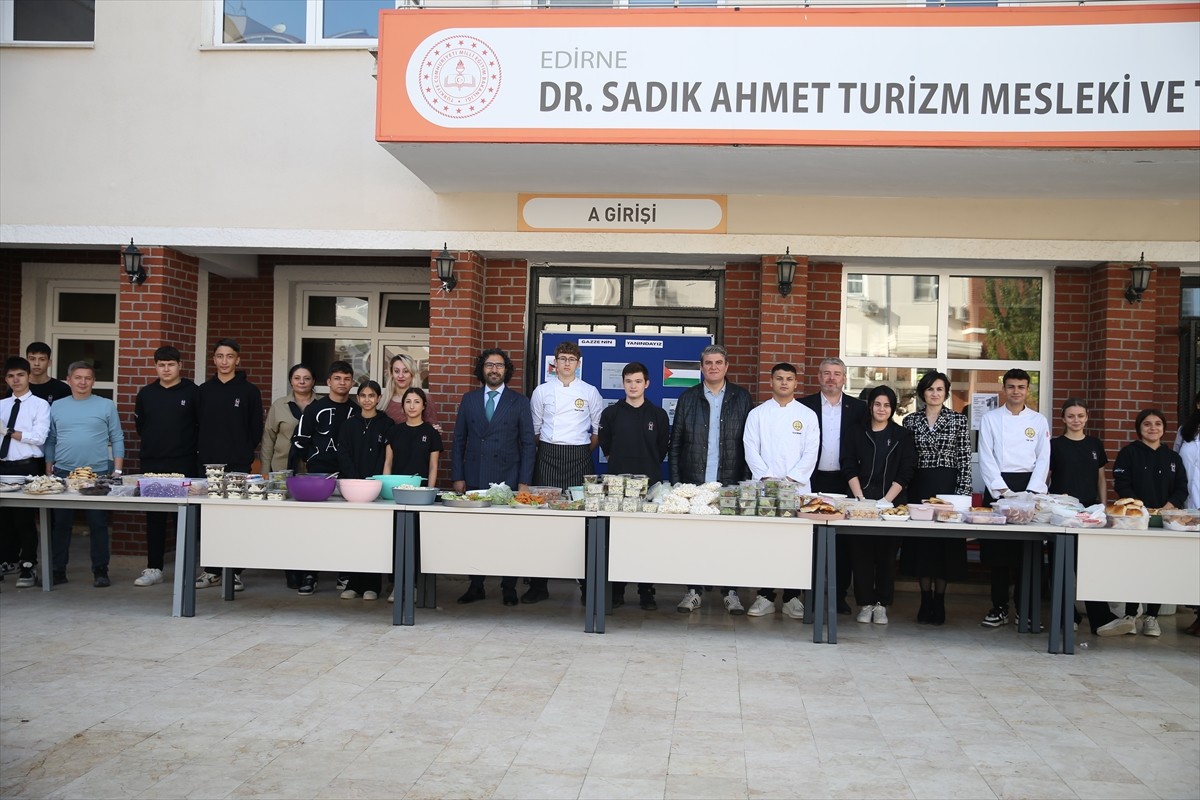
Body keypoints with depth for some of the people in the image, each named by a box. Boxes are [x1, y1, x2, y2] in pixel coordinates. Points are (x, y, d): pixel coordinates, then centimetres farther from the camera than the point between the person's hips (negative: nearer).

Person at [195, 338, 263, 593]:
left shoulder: (249, 391, 2)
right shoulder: (204, 390, 9)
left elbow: (256, 429, 3)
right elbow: (197, 425, 11)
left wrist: (245, 453, 0)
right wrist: (202, 450, 3)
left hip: (238, 464, -3)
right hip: (208, 462, 3)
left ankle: (235, 572, 7)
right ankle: (212, 570, 14)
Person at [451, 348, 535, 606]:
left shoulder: (519, 402, 5)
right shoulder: (469, 399, 10)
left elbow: (528, 443, 3)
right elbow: (459, 440, 11)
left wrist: (524, 482, -4)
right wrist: (457, 477, 3)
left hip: (507, 478, -2)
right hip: (474, 477, 2)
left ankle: (509, 587, 9)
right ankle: (476, 586, 14)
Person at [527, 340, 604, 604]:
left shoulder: (589, 392, 6)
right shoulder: (542, 391, 8)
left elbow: (598, 429, 13)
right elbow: (535, 429, 14)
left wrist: (584, 452, 9)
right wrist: (547, 451, 10)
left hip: (579, 457, -1)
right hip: (548, 456, 1)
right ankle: (538, 585, 5)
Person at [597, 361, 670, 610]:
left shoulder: (658, 415, 6)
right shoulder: (611, 413, 5)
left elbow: (663, 448, 13)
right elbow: (605, 444, 14)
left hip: (649, 483, 0)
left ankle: (647, 593, 8)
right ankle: (616, 591, 9)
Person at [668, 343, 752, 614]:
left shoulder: (742, 398, 6)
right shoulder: (688, 398, 8)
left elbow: (750, 442, 4)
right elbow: (675, 443, 7)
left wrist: (747, 479, -4)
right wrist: (676, 480, 0)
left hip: (730, 481, -1)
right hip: (694, 481, 1)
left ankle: (730, 591, 12)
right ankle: (693, 590, 13)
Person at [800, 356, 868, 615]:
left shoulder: (858, 408, 6)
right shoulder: (804, 406, 3)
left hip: (844, 482, 1)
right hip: (813, 480, -1)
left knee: (843, 540, 5)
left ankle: (840, 593, 14)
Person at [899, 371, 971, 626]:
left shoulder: (959, 420, 1)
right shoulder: (911, 420, 6)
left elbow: (965, 459, -2)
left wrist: (963, 492, -9)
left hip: (948, 486, -2)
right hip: (919, 487, 2)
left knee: (945, 543, 1)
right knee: (920, 542, 3)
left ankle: (939, 602, 12)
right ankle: (925, 601, 13)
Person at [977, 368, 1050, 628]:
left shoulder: (1039, 421, 9)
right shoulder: (990, 419, 5)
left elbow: (1043, 460, 4)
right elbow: (986, 458, -1)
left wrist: (1028, 494, -7)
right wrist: (1003, 491, -10)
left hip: (1029, 487, 1)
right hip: (998, 486, -1)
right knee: (998, 550, 0)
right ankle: (999, 608, 9)